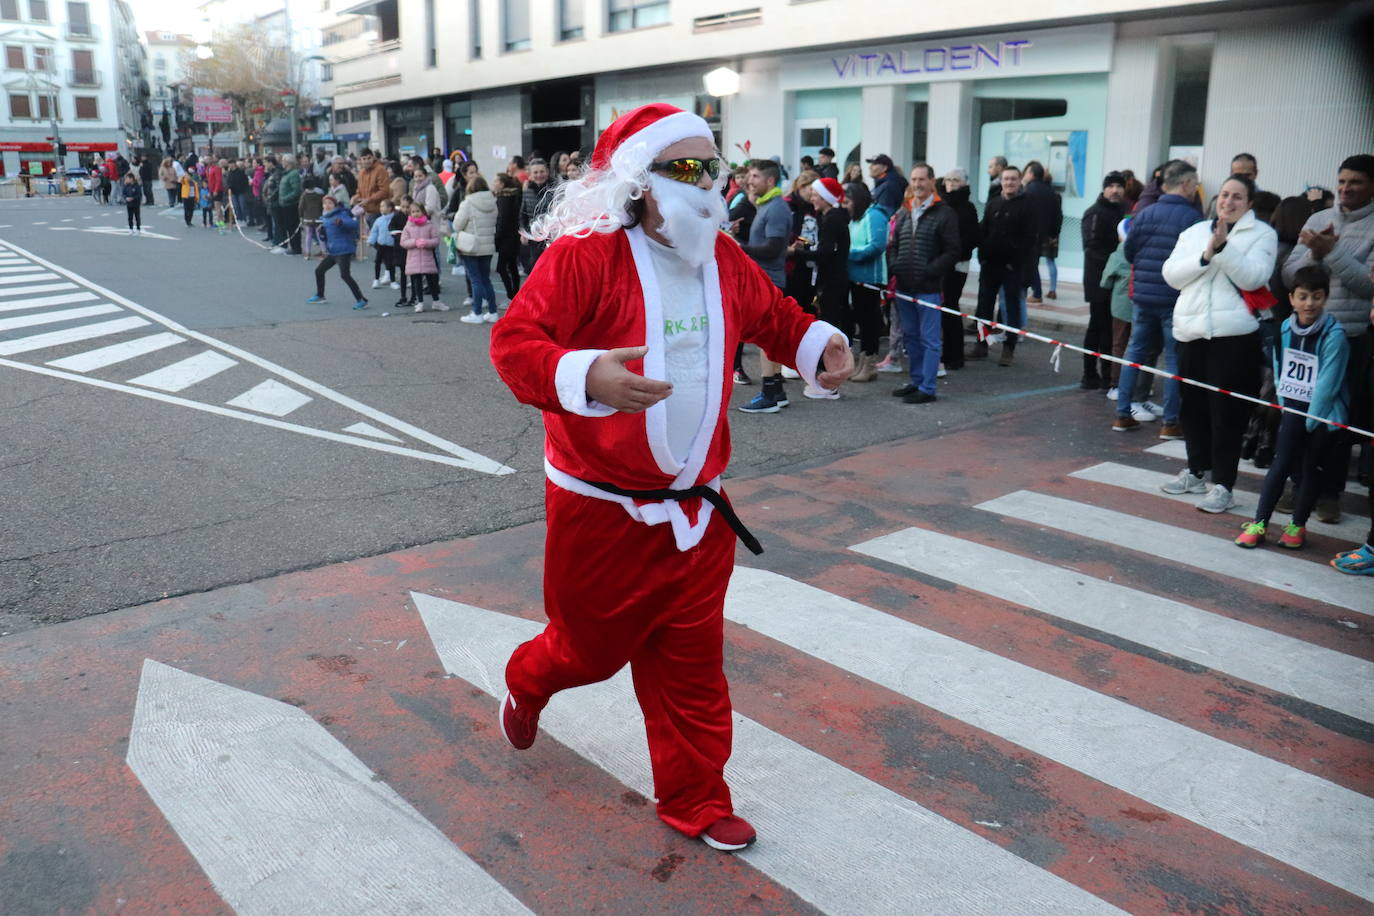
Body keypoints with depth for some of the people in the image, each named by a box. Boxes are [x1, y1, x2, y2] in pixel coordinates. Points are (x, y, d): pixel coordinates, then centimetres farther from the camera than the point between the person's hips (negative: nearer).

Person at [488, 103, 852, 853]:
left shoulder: (723, 258, 3)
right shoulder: (585, 255, -17)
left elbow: (773, 316, 18)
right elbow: (514, 342, -23)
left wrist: (819, 342, -3)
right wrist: (584, 377, -42)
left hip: (696, 507, 5)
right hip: (602, 507, -4)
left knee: (691, 663, 11)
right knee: (594, 646, 16)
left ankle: (695, 801, 29)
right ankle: (526, 685, 53)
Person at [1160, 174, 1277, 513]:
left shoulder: (1262, 234, 3)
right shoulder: (1194, 231, 15)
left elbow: (1253, 277, -11)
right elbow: (1172, 275, 5)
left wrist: (1223, 247, -19)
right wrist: (1206, 255, -9)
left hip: (1234, 334, -4)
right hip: (1192, 331, 5)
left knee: (1226, 411, -4)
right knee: (1192, 406, 12)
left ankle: (1223, 485, 2)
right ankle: (1196, 471, 28)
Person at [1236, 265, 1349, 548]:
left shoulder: (1333, 335, -16)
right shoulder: (1286, 329, 0)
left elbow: (1327, 384, -17)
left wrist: (1310, 421, -14)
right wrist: (1284, 406, 0)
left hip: (1323, 412, -3)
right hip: (1294, 408, 3)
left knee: (1310, 469, 5)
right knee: (1280, 464, 1)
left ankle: (1298, 526, 17)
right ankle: (1259, 523, 3)